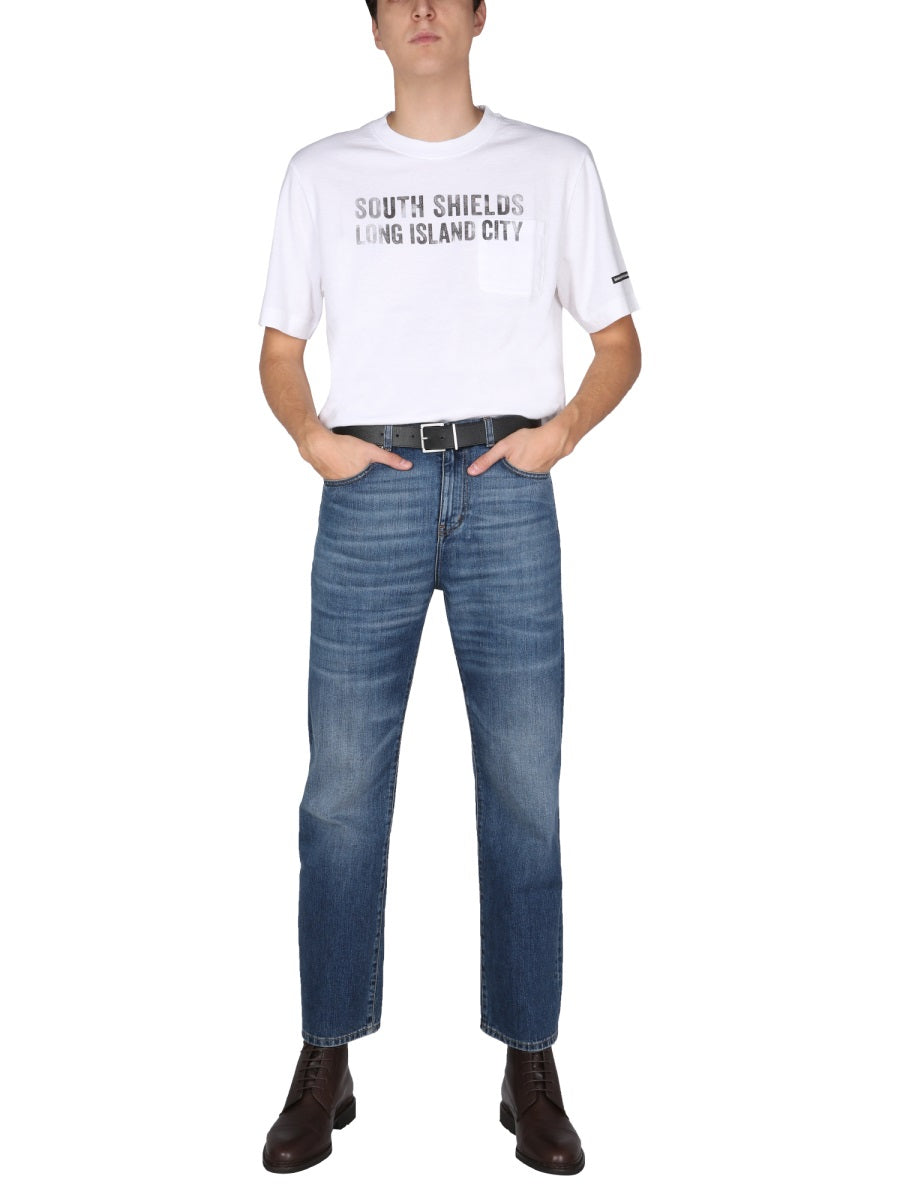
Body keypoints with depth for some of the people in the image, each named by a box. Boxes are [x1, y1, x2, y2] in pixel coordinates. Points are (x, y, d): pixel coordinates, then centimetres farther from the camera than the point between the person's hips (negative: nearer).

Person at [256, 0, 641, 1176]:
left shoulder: (556, 165, 12)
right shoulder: (322, 171, 14)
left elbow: (618, 340, 12)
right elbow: (280, 348, 14)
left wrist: (560, 430, -6)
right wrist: (312, 438, -5)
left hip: (508, 496, 0)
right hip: (369, 496, 1)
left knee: (524, 789, 1)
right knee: (343, 788, 1)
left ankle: (531, 1067, 13)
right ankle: (326, 1066, 13)